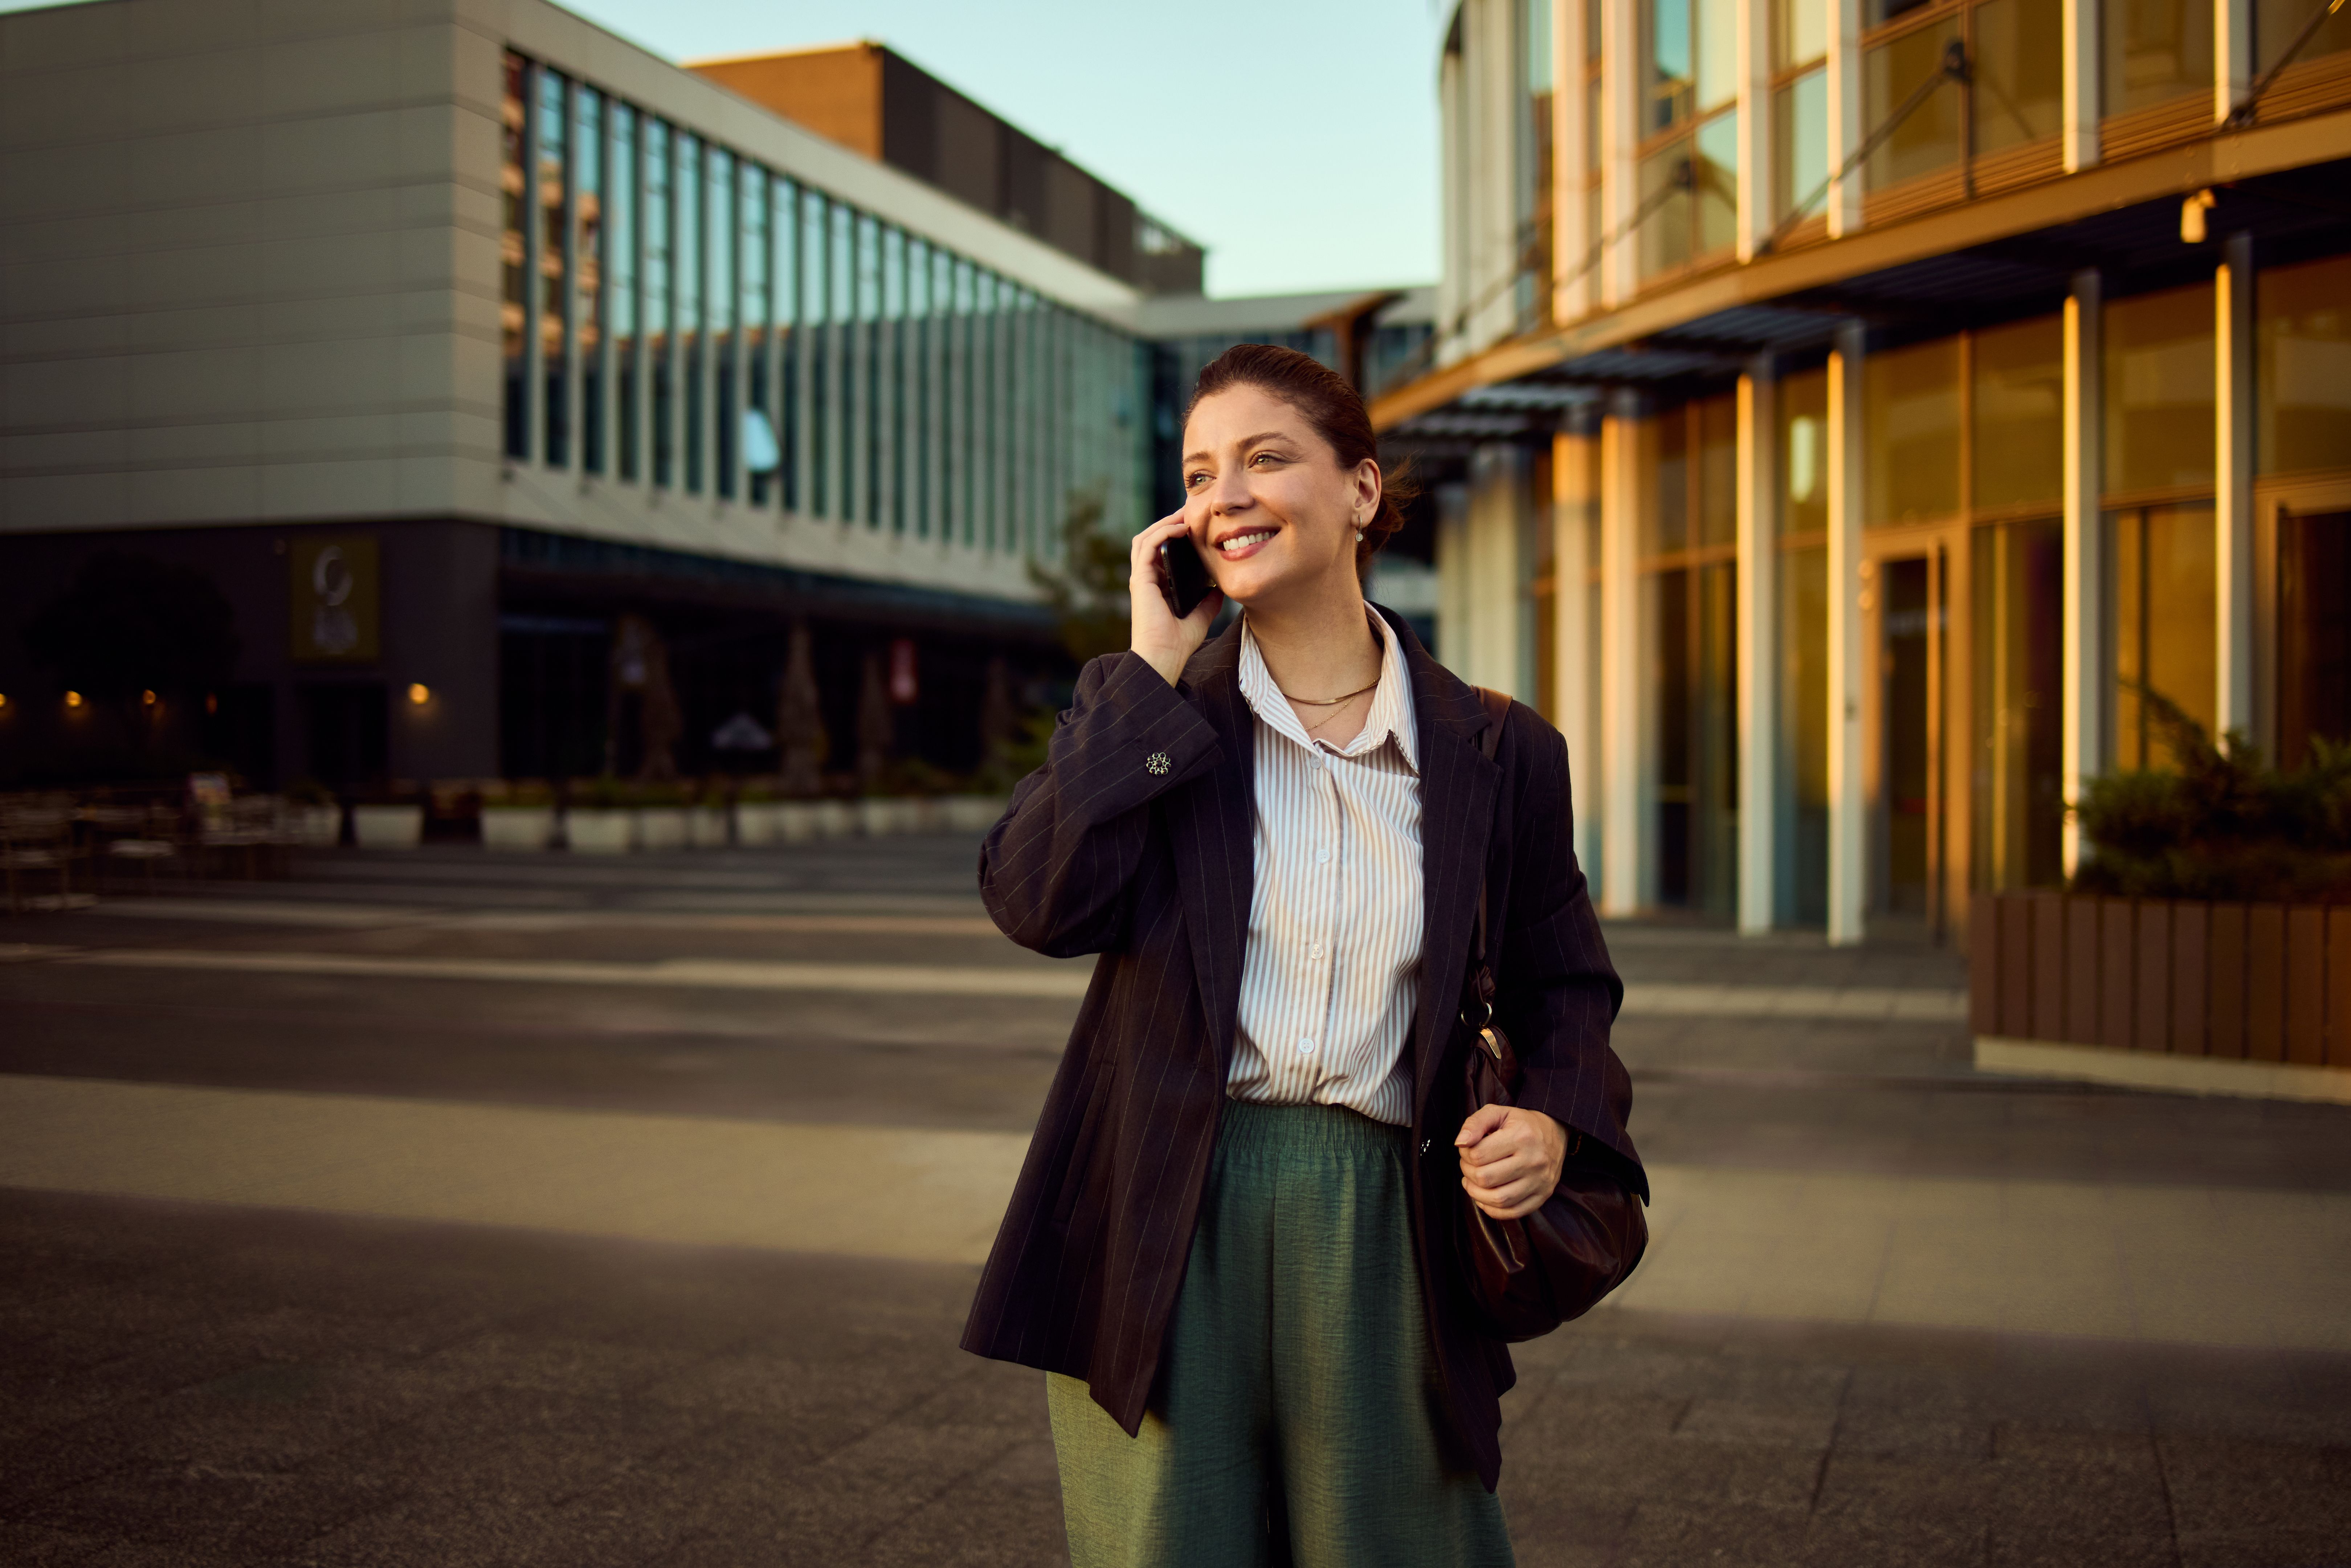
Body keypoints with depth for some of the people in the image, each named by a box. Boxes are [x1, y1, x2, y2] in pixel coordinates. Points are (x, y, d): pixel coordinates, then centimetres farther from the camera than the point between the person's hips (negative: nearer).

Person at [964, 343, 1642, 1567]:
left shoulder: (1496, 752, 4)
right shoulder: (1144, 708, 3)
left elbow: (1562, 984, 14)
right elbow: (1035, 900, -14)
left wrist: (1555, 1121, -7)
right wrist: (1156, 665, -10)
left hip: (1382, 1233, 1)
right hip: (1163, 1227, 0)